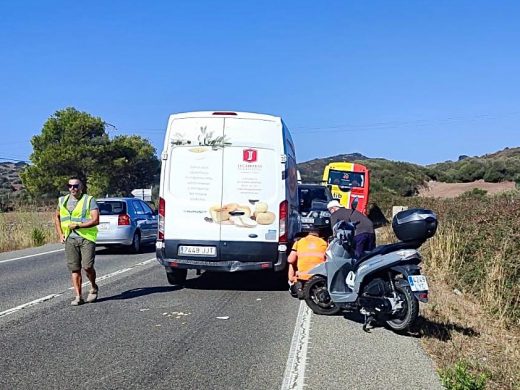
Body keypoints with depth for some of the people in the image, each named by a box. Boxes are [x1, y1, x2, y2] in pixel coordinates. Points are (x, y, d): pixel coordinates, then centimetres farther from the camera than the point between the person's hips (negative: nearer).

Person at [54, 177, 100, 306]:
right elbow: (57, 217, 27)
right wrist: (60, 234, 15)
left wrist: (78, 225, -16)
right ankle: (78, 297, 7)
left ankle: (94, 288, 17)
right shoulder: (63, 200, 12)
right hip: (70, 239, 4)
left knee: (87, 266, -11)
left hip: (87, 238, -4)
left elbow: (96, 220, -11)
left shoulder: (89, 200, -3)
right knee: (74, 269, 2)